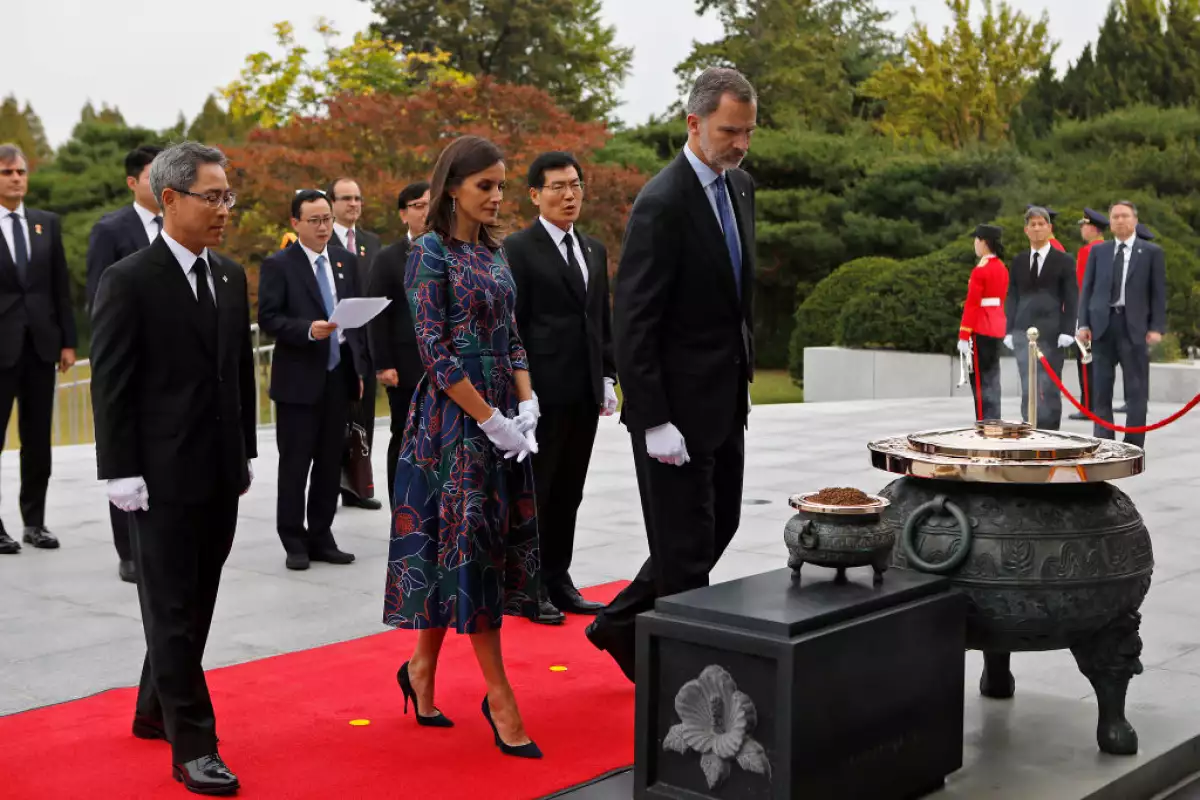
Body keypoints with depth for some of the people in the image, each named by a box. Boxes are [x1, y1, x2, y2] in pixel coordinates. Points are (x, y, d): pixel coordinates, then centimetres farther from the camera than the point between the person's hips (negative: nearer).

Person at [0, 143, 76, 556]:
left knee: (38, 438, 9)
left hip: (41, 343, 4)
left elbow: (61, 286, 10)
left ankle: (35, 522, 17)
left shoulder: (48, 223, 9)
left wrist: (68, 340, 5)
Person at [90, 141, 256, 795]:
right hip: (163, 477, -6)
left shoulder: (231, 277, 10)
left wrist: (246, 452, 14)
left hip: (220, 474, 6)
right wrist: (121, 471, -14)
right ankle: (192, 746, 6)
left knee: (195, 605, 14)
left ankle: (155, 712, 31)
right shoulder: (128, 281, -10)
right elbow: (111, 386, -11)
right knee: (173, 611, 1)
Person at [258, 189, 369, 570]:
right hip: (300, 378, -5)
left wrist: (359, 367, 10)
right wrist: (308, 330, -24)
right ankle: (294, 543, 11)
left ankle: (321, 538, 18)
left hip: (339, 376, 5)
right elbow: (268, 318, -10)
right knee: (295, 464, 2)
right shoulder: (278, 265, -4)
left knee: (330, 463, 9)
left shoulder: (346, 261, 11)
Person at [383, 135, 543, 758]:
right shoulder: (430, 253, -10)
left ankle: (422, 668, 24)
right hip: (454, 418, -7)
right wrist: (492, 420, -17)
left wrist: (526, 407, 0)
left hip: (502, 415, 8)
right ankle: (499, 698, 1)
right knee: (471, 541, -4)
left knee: (497, 541, 10)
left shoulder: (495, 252, 12)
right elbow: (435, 350, -15)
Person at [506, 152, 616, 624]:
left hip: (585, 392, 6)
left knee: (568, 492, 11)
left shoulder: (594, 250, 15)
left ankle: (557, 580, 19)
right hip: (543, 391, -6)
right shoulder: (519, 249, -5)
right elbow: (511, 325, -9)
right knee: (534, 491, 1)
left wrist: (607, 378, 10)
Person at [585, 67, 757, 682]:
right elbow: (633, 324, -19)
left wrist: (744, 374, 17)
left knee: (718, 527, 17)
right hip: (677, 406, -9)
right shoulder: (662, 204, -18)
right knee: (685, 547, 1)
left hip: (726, 400, 9)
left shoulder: (740, 188, 9)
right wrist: (653, 421, -21)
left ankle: (621, 625, 32)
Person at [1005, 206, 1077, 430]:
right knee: (1028, 386, -1)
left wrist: (1067, 330, -10)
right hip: (1024, 330, 2)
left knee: (1049, 386, 1)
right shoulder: (1018, 262, 11)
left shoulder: (1063, 261, 2)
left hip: (1051, 332, -2)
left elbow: (1071, 298, -1)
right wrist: (1009, 330, 4)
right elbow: (1012, 297, 12)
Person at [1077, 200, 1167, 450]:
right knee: (1101, 389, 3)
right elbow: (1087, 289, 9)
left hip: (1134, 326, -2)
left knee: (1136, 390, 0)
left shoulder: (1152, 252, 4)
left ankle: (1134, 447, 4)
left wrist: (1156, 327, -8)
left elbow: (1159, 293, 1)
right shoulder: (1098, 251, 11)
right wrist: (1083, 323, 0)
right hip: (1102, 324, 2)